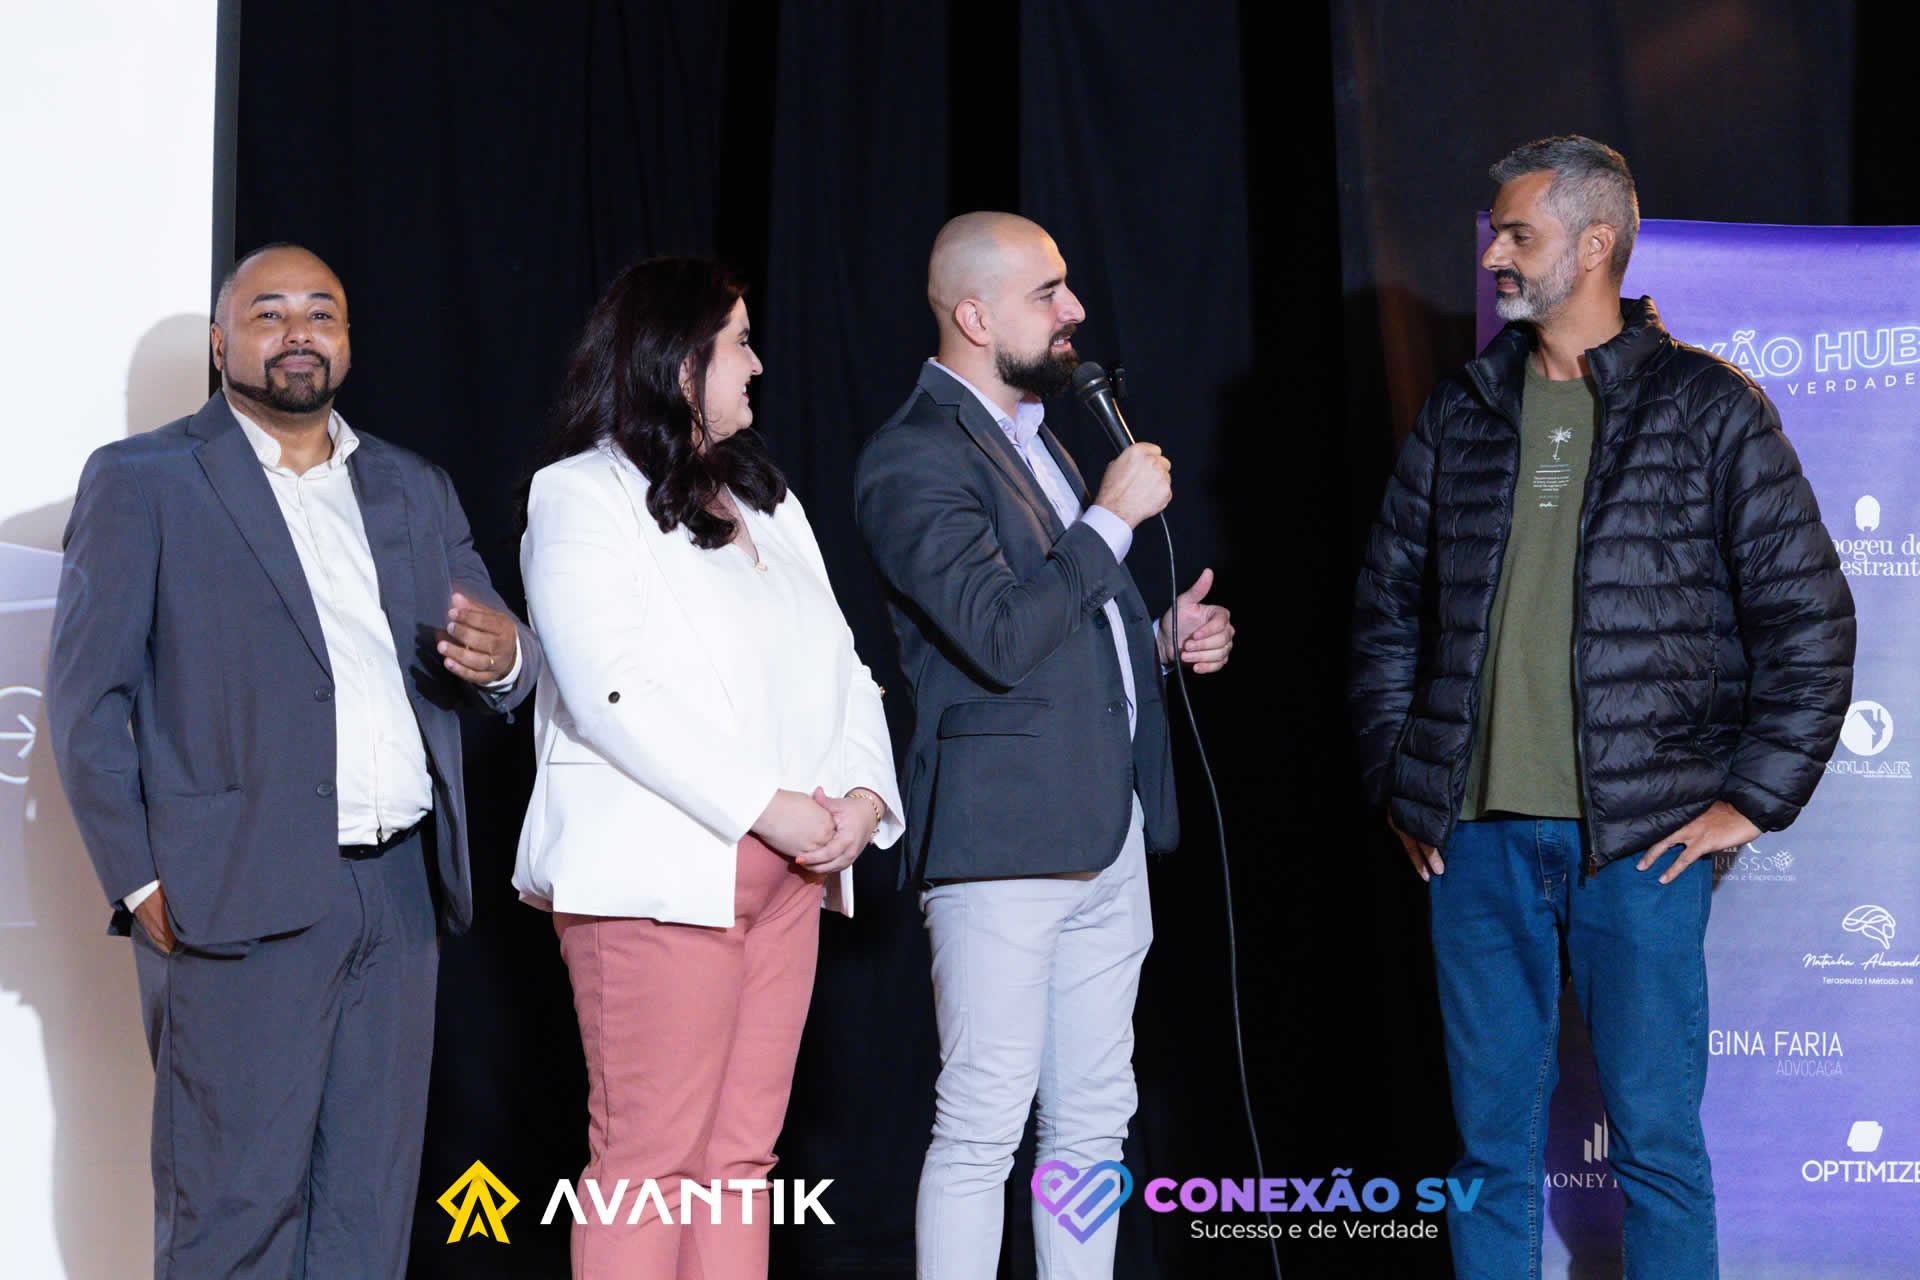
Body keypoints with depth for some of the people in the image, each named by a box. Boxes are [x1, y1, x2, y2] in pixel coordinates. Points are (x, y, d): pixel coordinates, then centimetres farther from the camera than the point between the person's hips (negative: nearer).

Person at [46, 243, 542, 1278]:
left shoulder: (416, 491, 19)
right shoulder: (142, 481, 3)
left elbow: (499, 673, 19)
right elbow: (85, 701, -2)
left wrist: (502, 657, -7)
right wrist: (141, 883, -11)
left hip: (399, 886, 5)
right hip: (240, 897, -5)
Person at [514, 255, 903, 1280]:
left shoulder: (766, 501, 22)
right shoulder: (582, 497, -3)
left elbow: (838, 665, 18)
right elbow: (615, 695, -15)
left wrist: (865, 792, 0)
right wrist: (765, 807, -17)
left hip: (787, 869, 7)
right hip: (660, 874, -7)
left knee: (741, 1152, 6)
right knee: (647, 1158, -6)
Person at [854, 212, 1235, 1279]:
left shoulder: (1036, 436, 20)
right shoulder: (916, 458, -11)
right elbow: (999, 638, -22)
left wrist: (1165, 637, 11)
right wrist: (1113, 517, -15)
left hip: (1106, 833, 9)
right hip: (1004, 834, -9)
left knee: (1094, 1119, 12)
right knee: (983, 1125, -7)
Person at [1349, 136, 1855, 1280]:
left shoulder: (1709, 409, -2)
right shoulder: (1461, 415, 11)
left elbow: (1810, 615, -2)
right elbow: (1390, 601, 18)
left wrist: (1753, 798, -5)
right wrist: (1398, 775, 10)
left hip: (1640, 838, -4)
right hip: (1477, 835, 4)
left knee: (1656, 1137, 1)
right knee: (1493, 1136, 9)